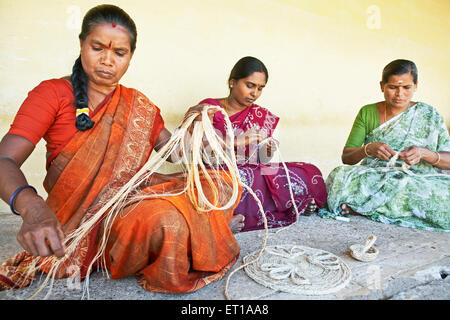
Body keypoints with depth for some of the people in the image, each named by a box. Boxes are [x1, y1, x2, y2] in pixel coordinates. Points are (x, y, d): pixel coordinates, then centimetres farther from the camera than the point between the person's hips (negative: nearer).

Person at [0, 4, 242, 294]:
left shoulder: (139, 105, 13)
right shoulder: (53, 93, -2)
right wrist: (31, 206, -34)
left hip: (134, 197, 5)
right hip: (82, 216, -4)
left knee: (224, 182, -8)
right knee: (167, 219, -33)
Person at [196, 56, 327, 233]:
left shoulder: (261, 116, 14)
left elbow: (261, 162, 12)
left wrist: (267, 152, -11)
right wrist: (236, 141, -20)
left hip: (255, 175, 5)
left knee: (312, 173, -16)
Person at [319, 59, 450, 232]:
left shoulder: (428, 114, 5)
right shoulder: (367, 113, 6)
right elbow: (346, 157, 0)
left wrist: (425, 153, -20)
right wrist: (368, 149, -21)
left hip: (418, 182, 2)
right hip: (373, 178, -1)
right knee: (340, 176, -32)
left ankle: (361, 207, -24)